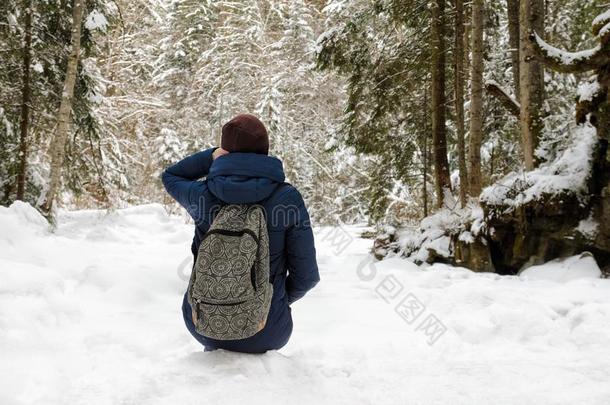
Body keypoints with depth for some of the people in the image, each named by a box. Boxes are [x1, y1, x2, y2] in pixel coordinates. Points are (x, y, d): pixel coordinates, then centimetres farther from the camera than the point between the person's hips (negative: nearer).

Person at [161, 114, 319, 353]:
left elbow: (170, 176, 14)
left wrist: (212, 156, 0)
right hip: (267, 334, -1)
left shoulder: (202, 195, -12)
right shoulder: (288, 198, -16)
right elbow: (306, 275, -10)